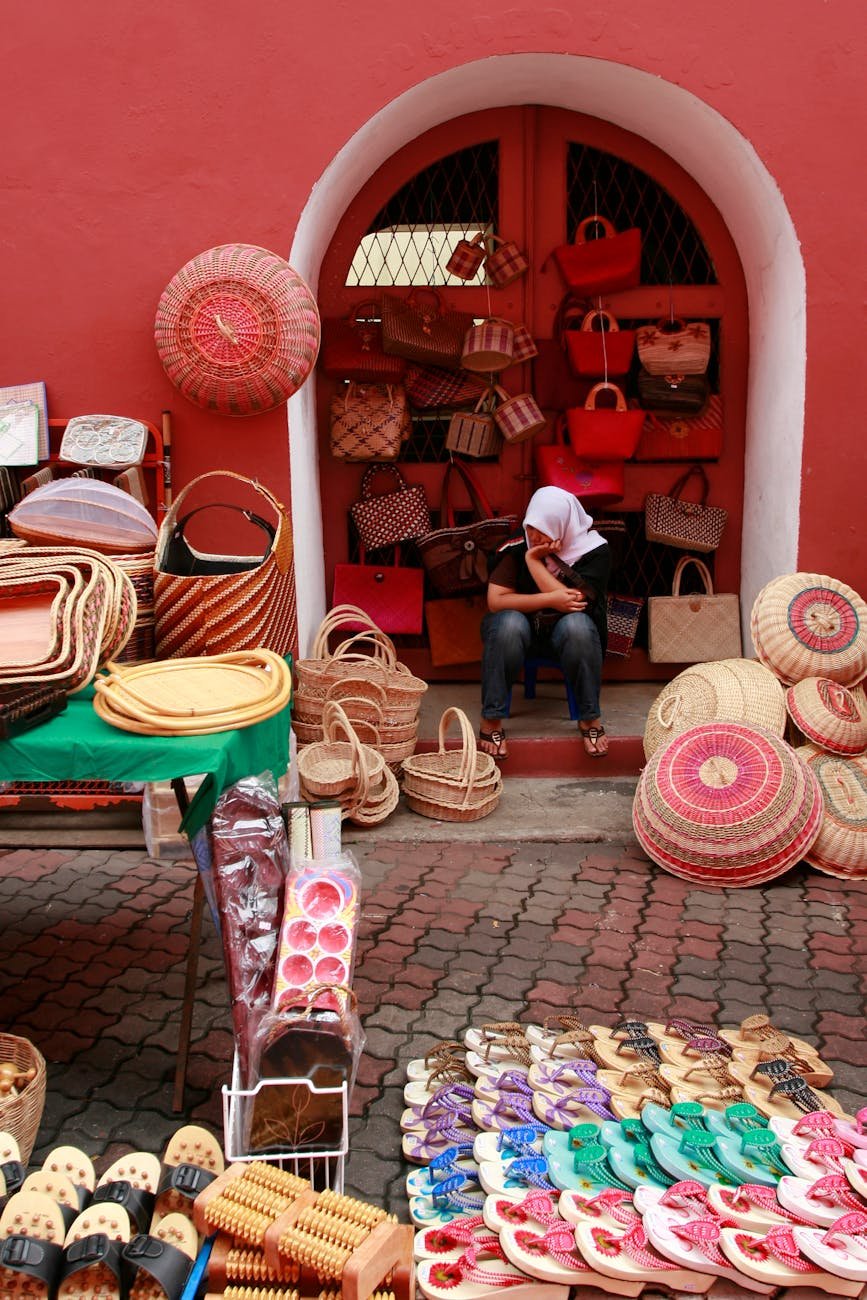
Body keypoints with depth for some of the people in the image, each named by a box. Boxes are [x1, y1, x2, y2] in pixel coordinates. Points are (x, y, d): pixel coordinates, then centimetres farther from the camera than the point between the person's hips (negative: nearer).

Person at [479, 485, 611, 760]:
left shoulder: (594, 551, -13)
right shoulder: (516, 549, -11)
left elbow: (574, 602, -24)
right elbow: (495, 600, -18)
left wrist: (534, 560, -21)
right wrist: (550, 599, -26)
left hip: (564, 632, 0)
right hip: (521, 628, 0)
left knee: (577, 623, -35)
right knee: (510, 622, -35)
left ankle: (590, 718, -20)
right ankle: (491, 719, -26)